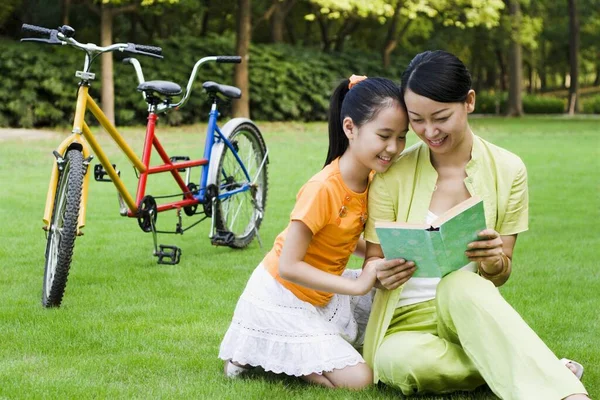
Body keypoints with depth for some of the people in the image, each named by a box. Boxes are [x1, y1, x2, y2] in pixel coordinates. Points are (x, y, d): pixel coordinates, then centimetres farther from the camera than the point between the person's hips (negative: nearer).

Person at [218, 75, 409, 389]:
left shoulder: (371, 178, -3)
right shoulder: (323, 188, -27)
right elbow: (289, 266, -26)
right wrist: (357, 285, -27)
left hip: (321, 291, 8)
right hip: (284, 300, -8)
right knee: (359, 378, -13)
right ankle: (257, 355, 2)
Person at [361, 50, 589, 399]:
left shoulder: (508, 170, 1)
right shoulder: (393, 175, -2)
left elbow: (500, 275, 5)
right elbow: (372, 261, 4)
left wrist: (494, 262, -20)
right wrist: (382, 273, -21)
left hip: (469, 313, 0)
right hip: (406, 323, 0)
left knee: (460, 284, -38)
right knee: (402, 361, -38)